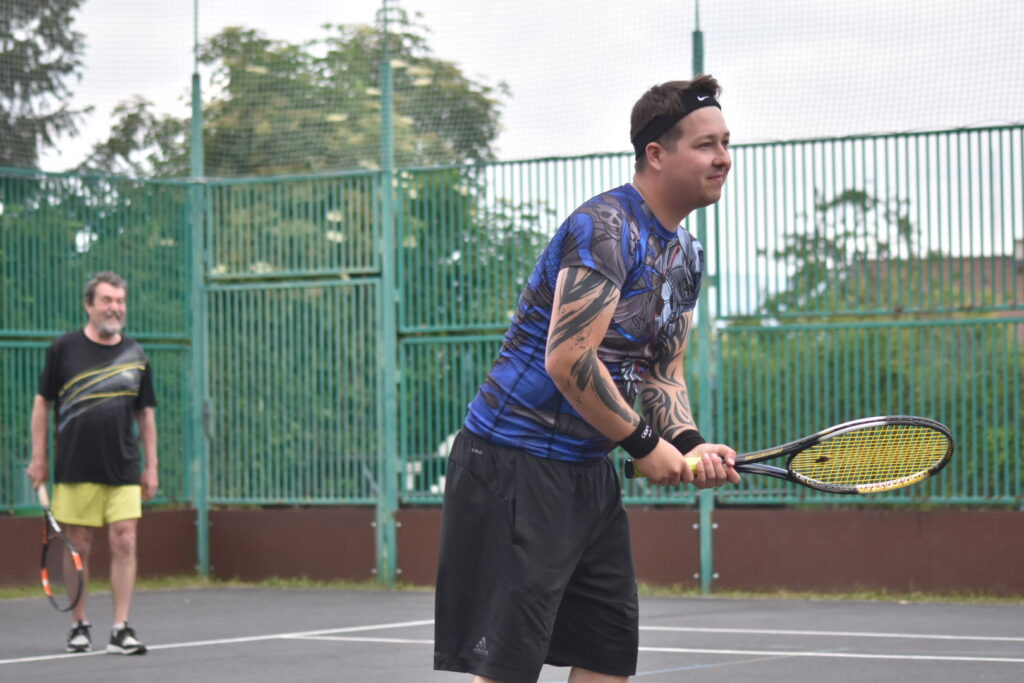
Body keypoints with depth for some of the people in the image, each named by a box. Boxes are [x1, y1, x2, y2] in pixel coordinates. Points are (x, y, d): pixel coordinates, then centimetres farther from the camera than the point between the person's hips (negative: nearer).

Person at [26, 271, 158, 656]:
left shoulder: (135, 356, 8)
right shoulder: (64, 349, 1)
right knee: (78, 548, 3)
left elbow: (146, 413, 14)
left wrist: (151, 466, 11)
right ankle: (79, 626, 15)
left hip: (123, 471, 2)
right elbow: (42, 403, 6)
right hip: (75, 470, -2)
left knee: (125, 543, -6)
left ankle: (121, 630, -3)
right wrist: (38, 458, 2)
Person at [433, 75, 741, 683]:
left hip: (590, 471, 10)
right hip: (516, 464, -10)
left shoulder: (686, 255, 13)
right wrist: (646, 444, -15)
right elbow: (568, 361, -25)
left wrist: (691, 444, -3)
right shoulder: (605, 228, -18)